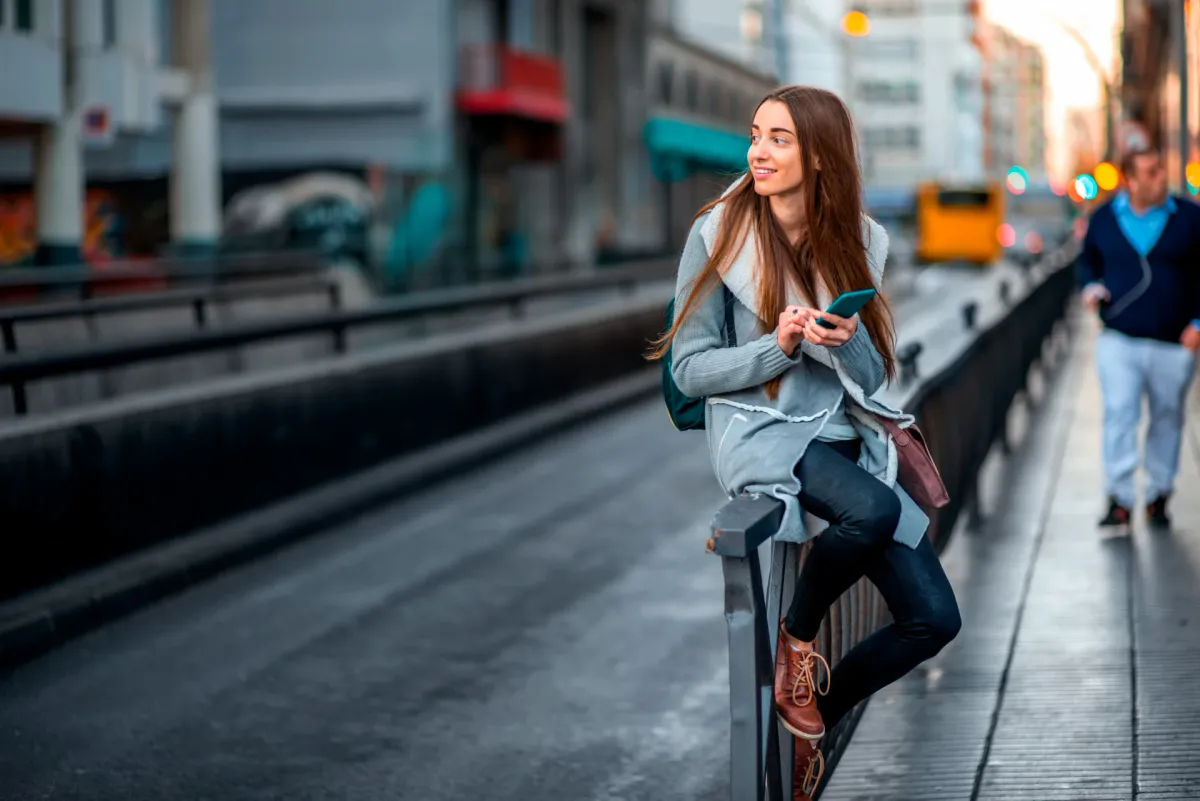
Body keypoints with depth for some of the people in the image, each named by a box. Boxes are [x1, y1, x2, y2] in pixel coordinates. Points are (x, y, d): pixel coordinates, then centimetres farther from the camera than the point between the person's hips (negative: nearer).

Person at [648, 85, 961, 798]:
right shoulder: (720, 233, -4)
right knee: (874, 509, -36)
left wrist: (847, 339, -16)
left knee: (934, 619, -7)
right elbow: (690, 370, -4)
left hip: (847, 435, 5)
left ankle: (816, 716, 16)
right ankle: (797, 635, -6)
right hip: (759, 429, -5)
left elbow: (872, 377, 6)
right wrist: (779, 347, -18)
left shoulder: (858, 241, 5)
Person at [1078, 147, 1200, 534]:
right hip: (1119, 340, 0)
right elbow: (1088, 260, 19)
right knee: (1119, 416, -9)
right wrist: (1090, 287, -1)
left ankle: (1158, 496, 24)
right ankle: (1119, 500, -7)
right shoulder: (1104, 218, 4)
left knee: (1167, 419, 10)